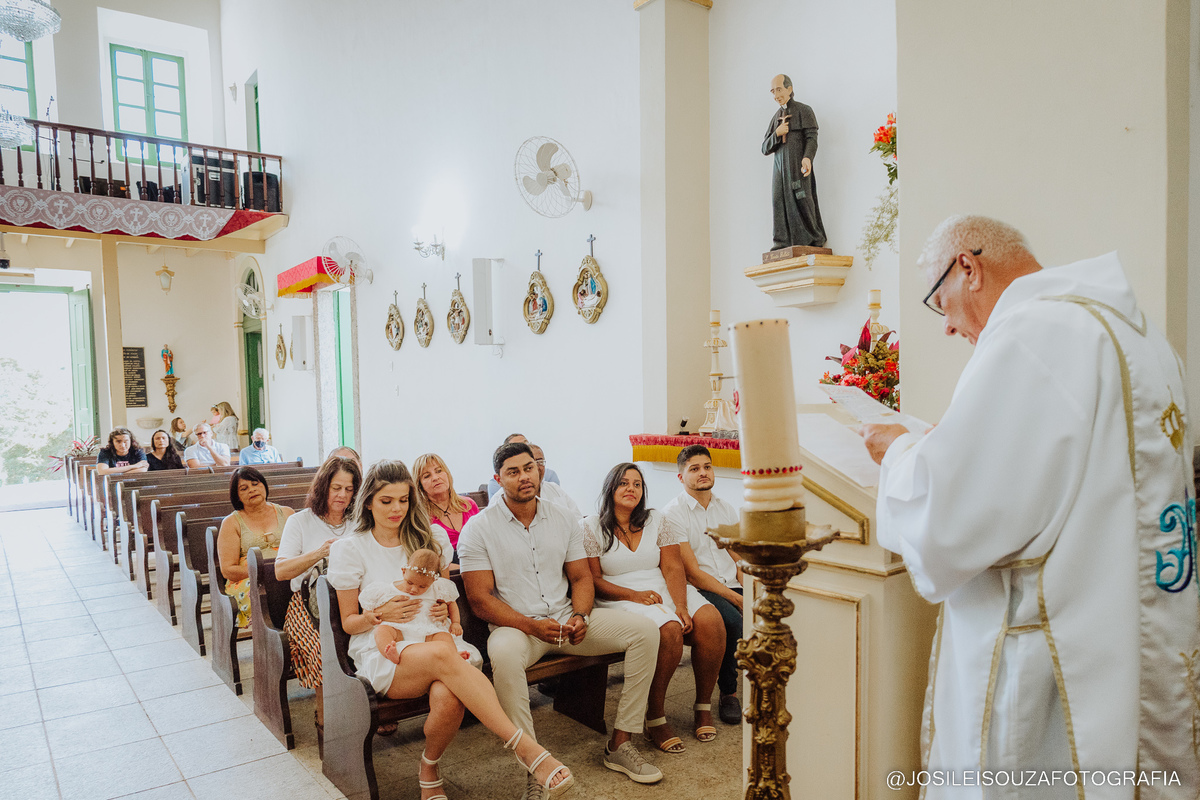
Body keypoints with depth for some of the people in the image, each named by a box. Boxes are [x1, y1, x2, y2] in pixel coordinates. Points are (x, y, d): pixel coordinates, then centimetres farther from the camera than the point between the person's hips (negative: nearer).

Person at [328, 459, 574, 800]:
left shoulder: (432, 538, 13)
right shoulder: (350, 549, 6)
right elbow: (349, 622, 9)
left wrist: (445, 609, -1)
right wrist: (380, 614, -12)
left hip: (432, 641, 3)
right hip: (379, 652, -2)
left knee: (448, 698, -35)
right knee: (442, 655, -38)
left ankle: (429, 769, -1)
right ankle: (526, 747, -40)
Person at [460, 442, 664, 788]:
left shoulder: (563, 519, 10)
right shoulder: (478, 528, -5)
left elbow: (581, 577, 12)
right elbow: (480, 599, -9)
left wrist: (580, 616, -10)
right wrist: (532, 626, -21)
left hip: (566, 620, 5)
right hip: (516, 626, -4)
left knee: (644, 630, -12)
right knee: (504, 653, -40)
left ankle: (620, 744, -5)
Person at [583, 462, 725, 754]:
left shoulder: (657, 520, 13)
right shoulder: (592, 528, 2)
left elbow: (673, 568, 4)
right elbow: (593, 580, -3)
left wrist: (681, 606, -14)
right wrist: (633, 595, -16)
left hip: (664, 592, 4)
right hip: (620, 598, -4)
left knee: (710, 622, -23)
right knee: (669, 630, -33)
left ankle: (704, 706, -4)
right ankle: (655, 718, -17)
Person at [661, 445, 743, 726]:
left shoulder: (726, 510, 15)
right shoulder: (672, 514, -5)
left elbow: (740, 561, 12)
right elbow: (692, 573, -10)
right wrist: (734, 598, -16)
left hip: (732, 587, 6)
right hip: (699, 592, -5)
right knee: (732, 621, -33)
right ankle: (728, 693, -10)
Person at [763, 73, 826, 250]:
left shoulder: (804, 111, 6)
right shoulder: (776, 117, 22)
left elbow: (812, 138, -7)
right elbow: (765, 149, 17)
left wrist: (808, 157, -26)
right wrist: (777, 134, -3)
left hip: (799, 168, -5)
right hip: (780, 169, 5)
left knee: (803, 205, -12)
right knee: (780, 206, -6)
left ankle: (813, 243, -6)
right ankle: (782, 246, -8)